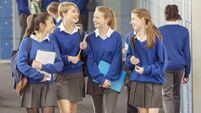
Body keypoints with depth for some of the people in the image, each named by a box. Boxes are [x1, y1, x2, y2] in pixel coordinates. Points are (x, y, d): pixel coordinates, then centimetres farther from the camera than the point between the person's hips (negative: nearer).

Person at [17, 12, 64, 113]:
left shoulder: (52, 44, 5)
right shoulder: (27, 42, -3)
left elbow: (59, 65, -2)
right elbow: (21, 64, -12)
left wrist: (43, 67, -17)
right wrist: (40, 76, -16)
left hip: (48, 86, 2)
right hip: (31, 85, -2)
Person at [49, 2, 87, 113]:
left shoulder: (80, 32, 6)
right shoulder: (55, 33, -9)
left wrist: (84, 48, -7)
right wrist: (68, 58, -19)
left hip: (77, 75, 5)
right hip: (62, 76, -5)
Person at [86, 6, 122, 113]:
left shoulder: (116, 37, -4)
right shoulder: (91, 38, 2)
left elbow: (116, 60, -6)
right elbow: (90, 60, -3)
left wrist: (108, 78, -15)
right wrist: (100, 79, -13)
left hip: (111, 81, -3)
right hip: (95, 81, 3)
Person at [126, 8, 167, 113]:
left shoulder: (155, 38, -9)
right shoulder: (133, 40, 6)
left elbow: (162, 62, -8)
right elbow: (128, 58, 14)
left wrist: (146, 70, -18)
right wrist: (131, 61, -8)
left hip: (154, 82, -5)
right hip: (137, 82, 5)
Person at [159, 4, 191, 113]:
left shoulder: (160, 30, -4)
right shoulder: (184, 31, -1)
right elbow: (187, 53, 2)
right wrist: (187, 73, 9)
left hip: (165, 67, -2)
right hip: (179, 66, 2)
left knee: (167, 96, -4)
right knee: (176, 94, 19)